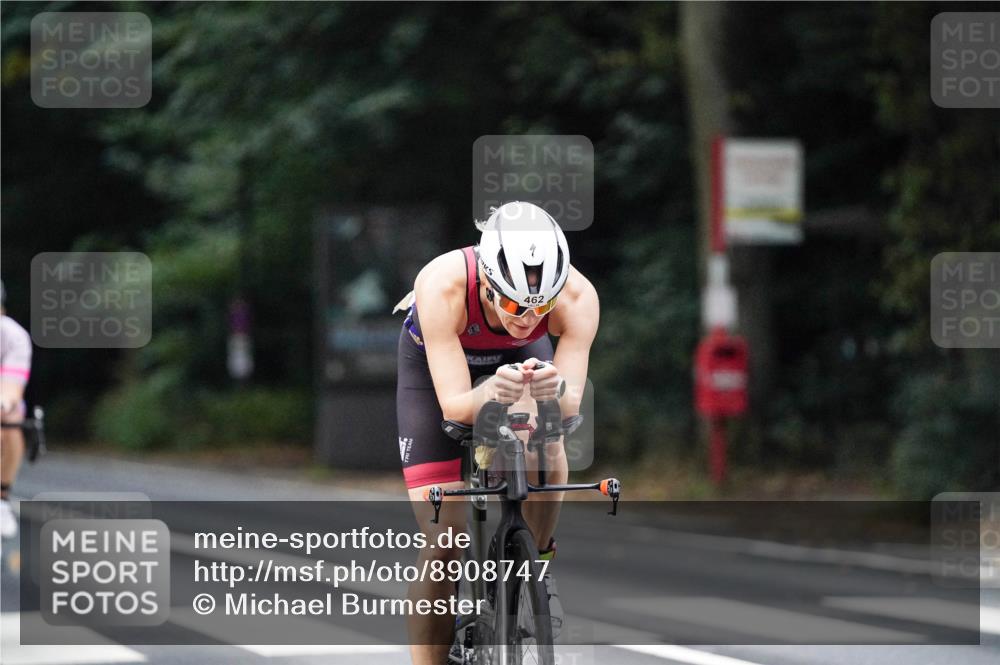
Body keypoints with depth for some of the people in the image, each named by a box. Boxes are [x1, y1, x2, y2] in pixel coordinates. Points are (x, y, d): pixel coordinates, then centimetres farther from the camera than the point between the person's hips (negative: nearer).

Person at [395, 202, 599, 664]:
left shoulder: (577, 297, -35)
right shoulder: (443, 285, -41)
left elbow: (572, 403, -35)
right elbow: (454, 405, -40)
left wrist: (556, 390, -58)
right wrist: (490, 393, -61)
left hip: (519, 357, 2)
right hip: (434, 363, -2)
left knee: (544, 442, -31)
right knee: (445, 543, -10)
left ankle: (538, 562, -5)